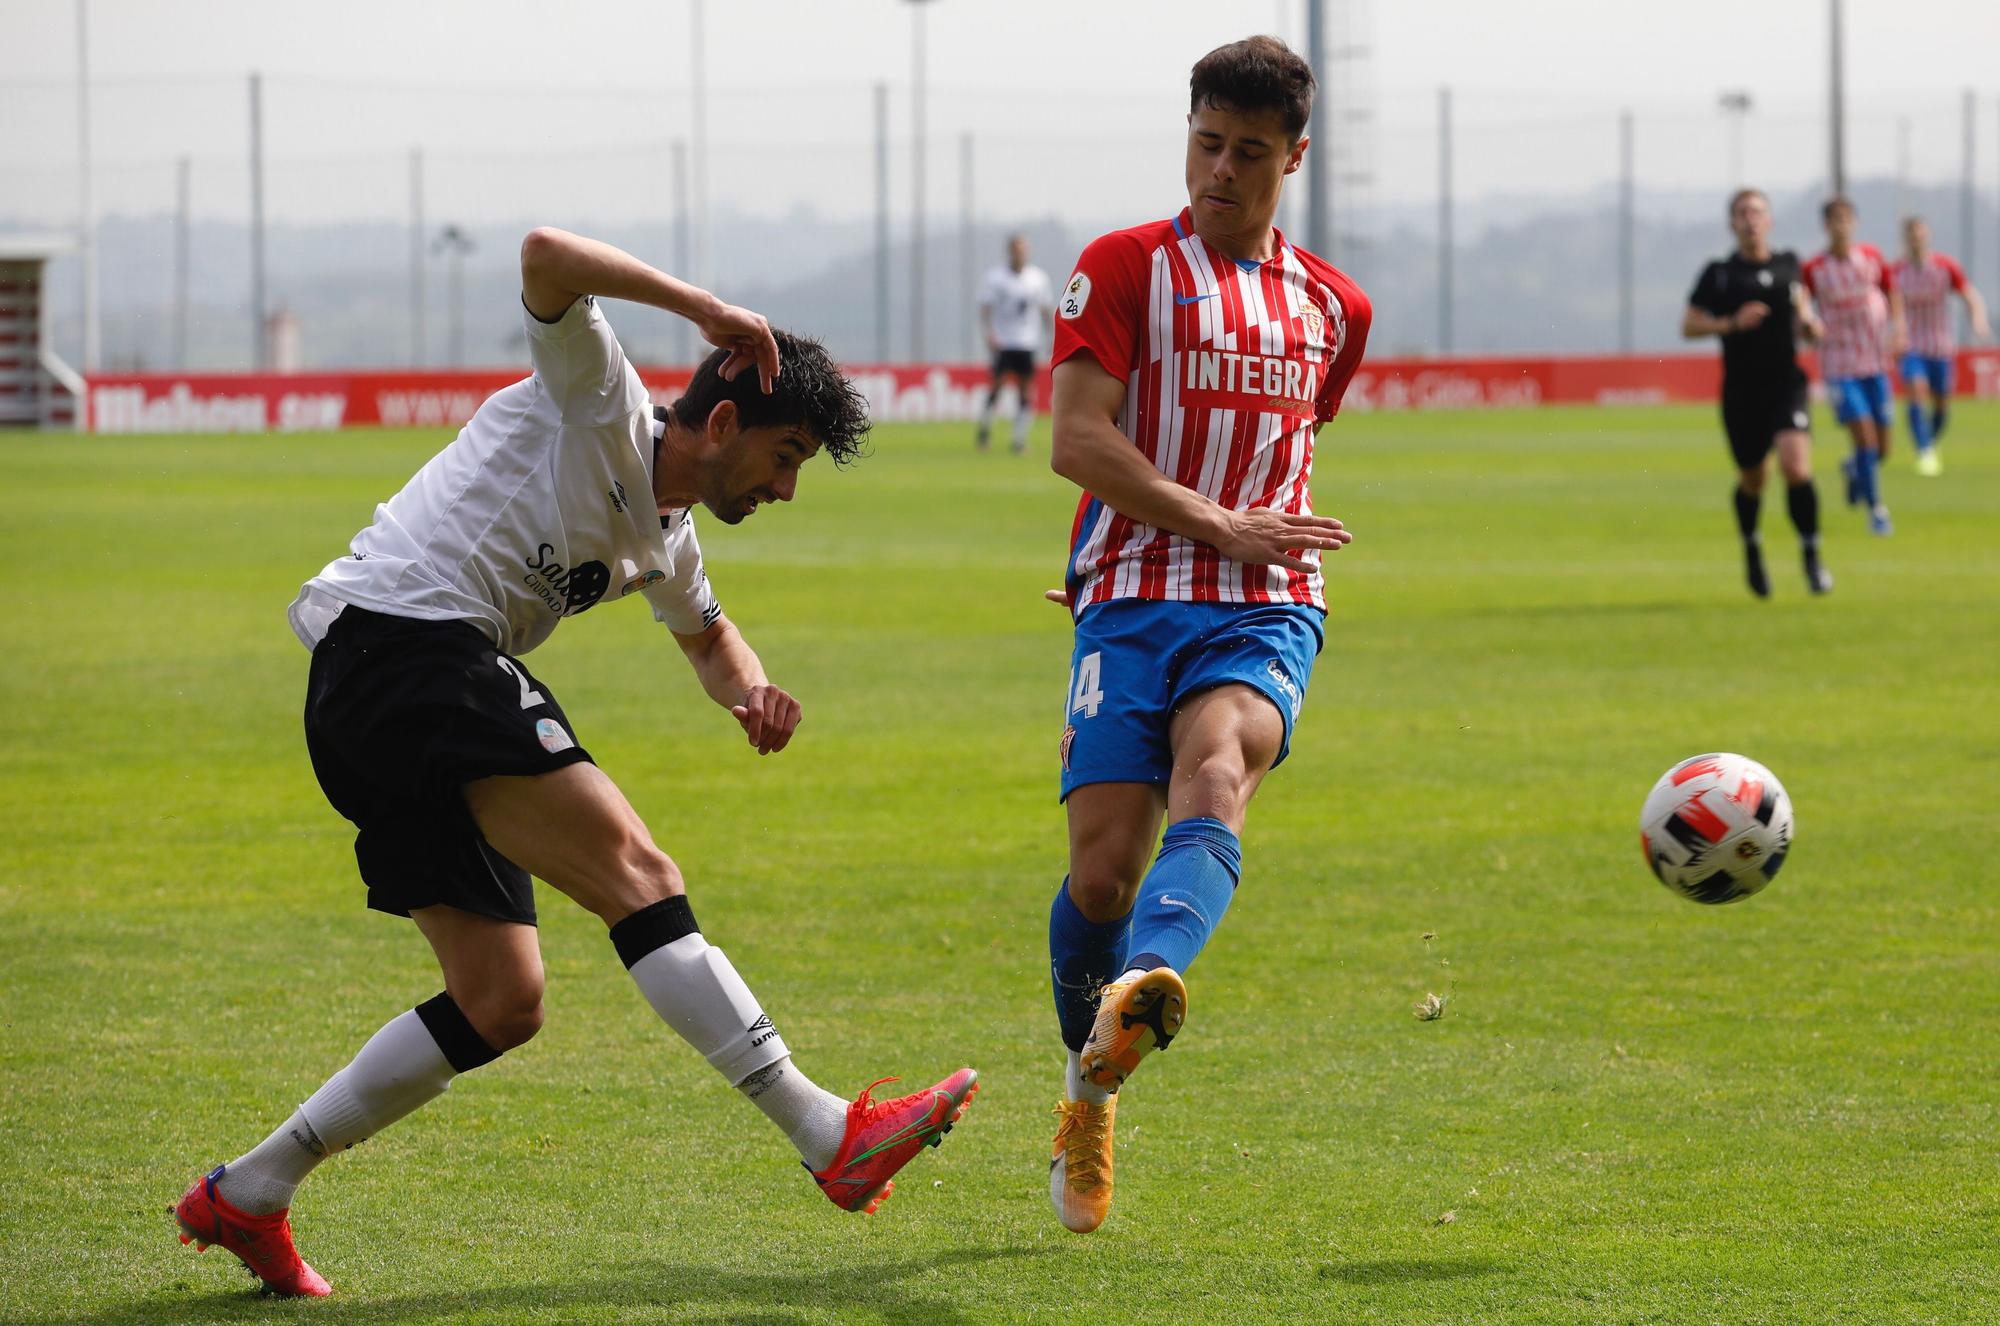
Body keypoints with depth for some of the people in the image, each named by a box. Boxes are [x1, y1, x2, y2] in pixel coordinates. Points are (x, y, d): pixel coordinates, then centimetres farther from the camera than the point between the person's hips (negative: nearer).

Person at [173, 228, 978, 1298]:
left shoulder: (663, 537, 23)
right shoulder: (599, 404, -2)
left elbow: (707, 634, 42)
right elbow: (545, 257, -19)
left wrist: (749, 691, 19)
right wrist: (705, 310, -17)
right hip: (403, 640, -10)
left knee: (501, 1004, 7)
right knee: (636, 872, -18)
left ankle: (245, 1197, 13)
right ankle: (830, 1138, -26)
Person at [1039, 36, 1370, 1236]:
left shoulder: (1334, 307, 19)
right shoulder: (1127, 267, 5)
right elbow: (1079, 443, -5)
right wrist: (1223, 528, -11)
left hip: (1267, 615, 2)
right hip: (1133, 601, -1)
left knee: (1213, 785, -29)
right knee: (1104, 865, -10)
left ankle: (1144, 990, -58)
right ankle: (1090, 1095, 15)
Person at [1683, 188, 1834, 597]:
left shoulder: (1787, 263, 5)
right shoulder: (1718, 274, -2)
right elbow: (1688, 326, -2)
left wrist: (1809, 322, 3)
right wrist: (1732, 323, -16)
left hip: (1786, 384, 0)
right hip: (1741, 391, 0)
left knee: (1796, 464, -21)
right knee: (1752, 480, 11)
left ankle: (1812, 559, -10)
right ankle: (1751, 550, 41)